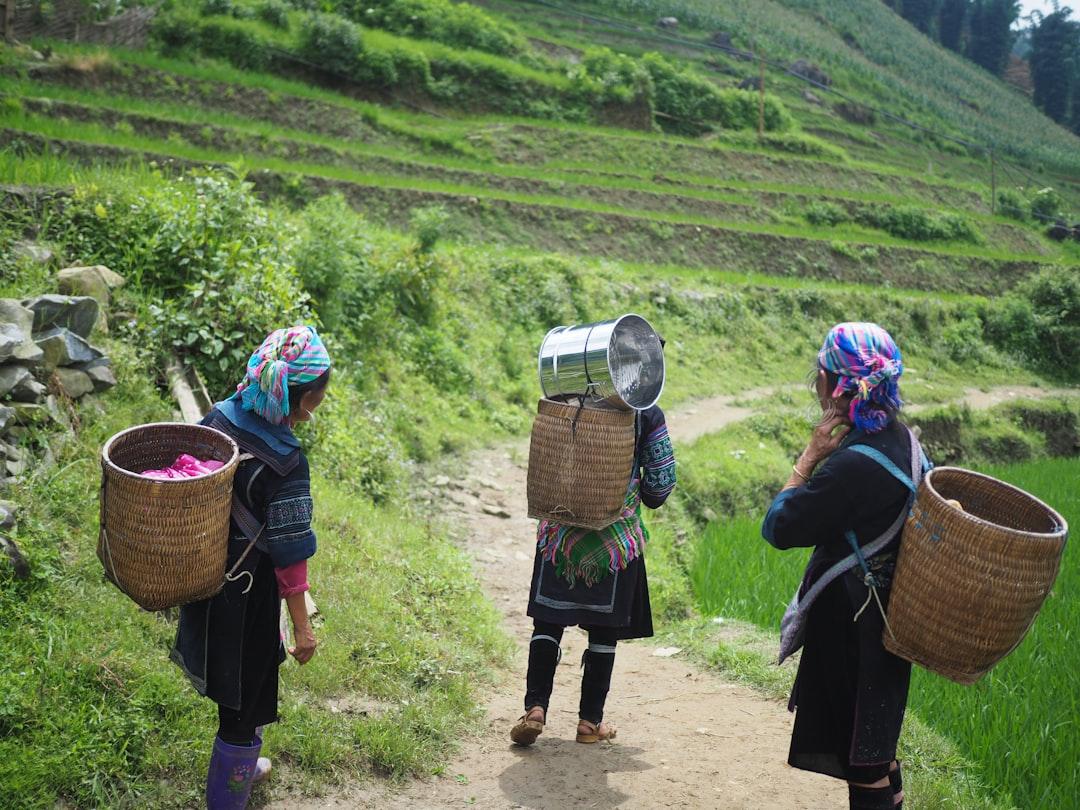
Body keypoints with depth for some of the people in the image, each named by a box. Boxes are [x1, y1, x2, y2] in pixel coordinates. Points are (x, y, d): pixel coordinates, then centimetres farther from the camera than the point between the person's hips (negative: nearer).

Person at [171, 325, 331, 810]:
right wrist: (302, 627, -9)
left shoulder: (218, 418, -7)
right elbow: (289, 554, -19)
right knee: (245, 697, 11)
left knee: (234, 683, 29)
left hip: (203, 578, 8)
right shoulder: (285, 463, -26)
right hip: (246, 593, -8)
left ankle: (243, 765, 51)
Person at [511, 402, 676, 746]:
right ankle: (590, 720, 14)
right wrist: (649, 499, 21)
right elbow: (662, 479, -2)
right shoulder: (647, 414, -5)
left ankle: (535, 707, -1)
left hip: (560, 533, 1)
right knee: (605, 628, 9)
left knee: (548, 621, 9)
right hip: (618, 536, -1)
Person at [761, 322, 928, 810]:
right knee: (875, 744, 23)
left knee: (860, 756, 6)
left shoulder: (852, 464, -28)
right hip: (883, 616, 9)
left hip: (850, 622, -9)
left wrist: (809, 456, -17)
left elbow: (779, 528, -20)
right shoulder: (902, 440, 1)